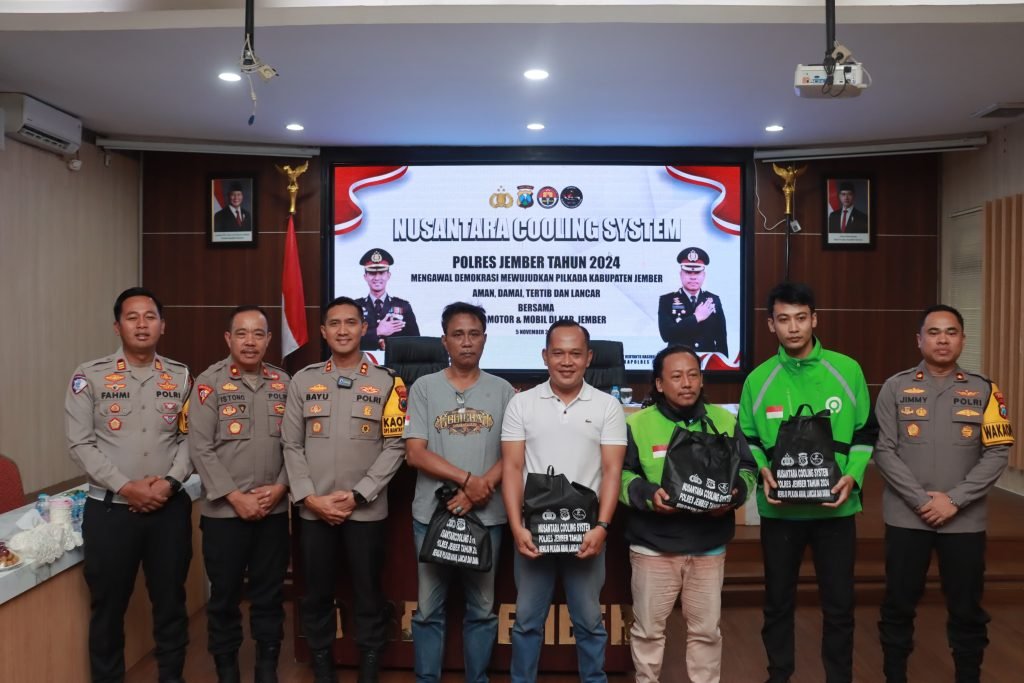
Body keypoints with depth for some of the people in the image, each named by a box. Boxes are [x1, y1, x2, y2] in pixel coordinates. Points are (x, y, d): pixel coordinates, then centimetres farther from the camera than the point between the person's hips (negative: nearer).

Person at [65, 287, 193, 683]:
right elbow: (80, 444, -7)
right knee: (108, 605, 9)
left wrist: (170, 481, -12)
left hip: (170, 508, 2)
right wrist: (125, 487, -14)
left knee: (170, 601, 12)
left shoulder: (180, 378, 6)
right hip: (110, 509, -2)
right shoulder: (90, 376, -2)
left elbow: (191, 438, 4)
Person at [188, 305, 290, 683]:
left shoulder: (283, 383, 5)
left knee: (270, 594, 11)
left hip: (274, 510, 3)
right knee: (225, 595, 8)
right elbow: (201, 448, -9)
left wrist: (281, 486, -8)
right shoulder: (210, 382, -5)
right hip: (224, 510, -2)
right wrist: (234, 496, -13)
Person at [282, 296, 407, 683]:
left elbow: (395, 446, -4)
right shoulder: (304, 380, 4)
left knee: (368, 595, 7)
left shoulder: (387, 383, -1)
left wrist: (356, 495, -10)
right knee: (316, 594, 11)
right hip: (314, 510, 2)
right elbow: (291, 445, 3)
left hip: (366, 511, -1)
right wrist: (310, 497, -7)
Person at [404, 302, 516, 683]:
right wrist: (467, 479, -13)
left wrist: (482, 488, -14)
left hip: (487, 517, 1)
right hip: (432, 515, 0)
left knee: (482, 609, 10)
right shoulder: (424, 388, 2)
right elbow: (415, 453, -5)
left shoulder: (503, 391, 5)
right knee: (429, 608, 7)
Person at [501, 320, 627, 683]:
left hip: (585, 529, 0)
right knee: (527, 620, 11)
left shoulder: (607, 406, 1)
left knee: (589, 621, 10)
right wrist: (517, 527, -10)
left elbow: (612, 470, -3)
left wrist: (602, 526, -14)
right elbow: (512, 468, -1)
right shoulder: (521, 404, 2)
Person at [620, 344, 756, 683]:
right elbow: (619, 475, -3)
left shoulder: (724, 421, 3)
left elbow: (746, 469, 9)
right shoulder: (637, 424, -5)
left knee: (706, 629, 15)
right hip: (653, 546, -2)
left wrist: (733, 495, -11)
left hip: (708, 546, 2)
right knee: (648, 628, 12)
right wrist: (648, 495, -21)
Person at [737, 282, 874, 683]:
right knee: (778, 602, 13)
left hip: (836, 508, 0)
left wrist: (852, 476, -11)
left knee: (839, 603, 10)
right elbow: (747, 440, 7)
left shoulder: (847, 370, -2)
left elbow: (864, 434, 4)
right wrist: (762, 471, -12)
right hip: (779, 509, 1)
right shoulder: (758, 379, -1)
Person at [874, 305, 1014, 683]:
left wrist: (954, 500, -12)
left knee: (967, 609, 10)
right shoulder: (896, 388, -1)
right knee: (899, 605, 9)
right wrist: (921, 499, -13)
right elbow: (884, 451, -5)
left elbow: (996, 453, -3)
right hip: (906, 517, 0)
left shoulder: (984, 390, 2)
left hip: (965, 520, 1)